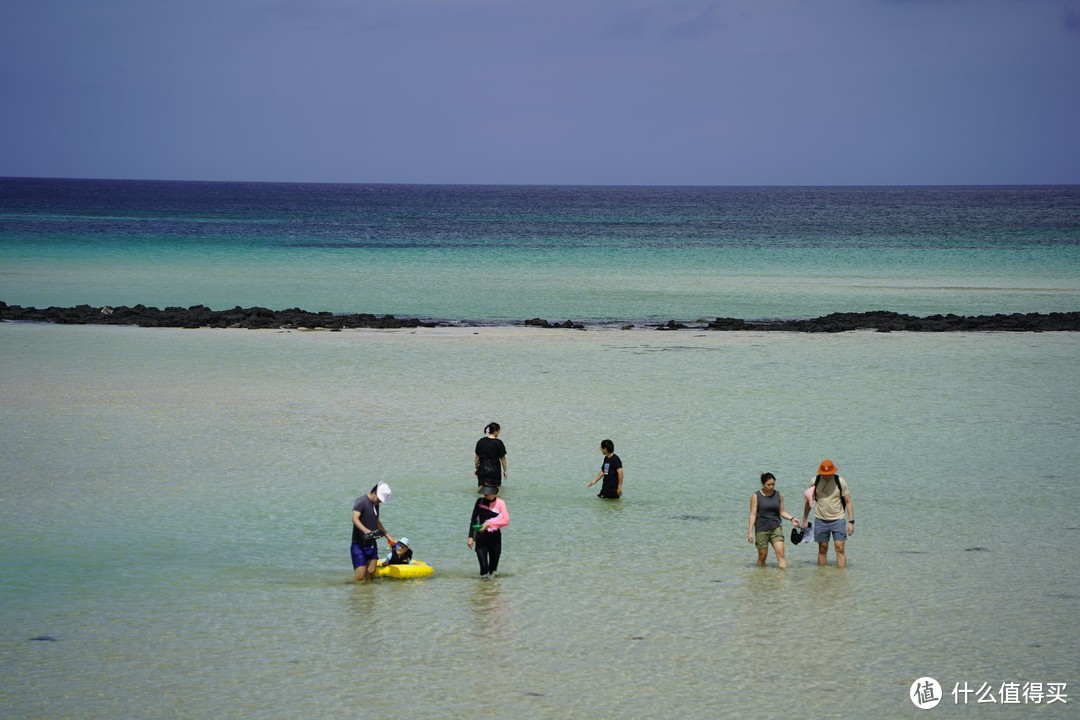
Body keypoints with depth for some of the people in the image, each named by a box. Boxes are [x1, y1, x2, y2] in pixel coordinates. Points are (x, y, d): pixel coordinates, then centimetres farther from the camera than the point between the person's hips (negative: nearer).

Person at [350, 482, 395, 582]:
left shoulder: (376, 504, 14)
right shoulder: (361, 501, -13)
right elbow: (355, 519, -27)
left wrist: (387, 535, 28)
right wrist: (366, 531, -40)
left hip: (372, 544, 8)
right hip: (359, 545, -8)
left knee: (371, 573, 3)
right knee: (360, 576, -12)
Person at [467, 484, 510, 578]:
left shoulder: (500, 503, -4)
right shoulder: (480, 501, 1)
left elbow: (506, 521, -9)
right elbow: (473, 520, 5)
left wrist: (490, 524, -17)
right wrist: (471, 537, 0)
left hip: (495, 537, 0)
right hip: (481, 537, 0)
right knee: (483, 566, -11)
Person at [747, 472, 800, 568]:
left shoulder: (779, 495, 7)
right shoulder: (756, 496, -2)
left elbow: (781, 512, 14)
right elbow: (753, 514, -4)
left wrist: (791, 518, -5)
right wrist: (750, 532, -9)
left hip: (776, 528, 2)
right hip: (761, 529, -2)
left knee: (780, 553, -12)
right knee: (762, 556, 3)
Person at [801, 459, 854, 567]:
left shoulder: (840, 482, -6)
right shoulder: (815, 481, -2)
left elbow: (848, 502, -3)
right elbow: (808, 502, 8)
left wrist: (851, 522, -9)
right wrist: (804, 521, 8)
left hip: (838, 520, -2)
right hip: (820, 521, 2)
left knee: (840, 549, -9)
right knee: (822, 549, 7)